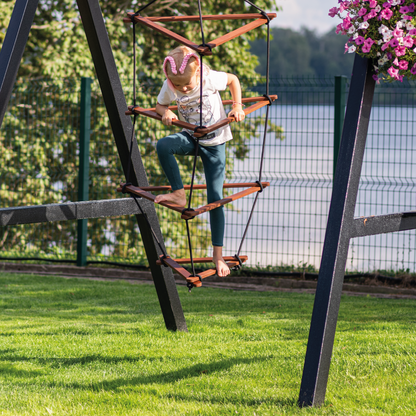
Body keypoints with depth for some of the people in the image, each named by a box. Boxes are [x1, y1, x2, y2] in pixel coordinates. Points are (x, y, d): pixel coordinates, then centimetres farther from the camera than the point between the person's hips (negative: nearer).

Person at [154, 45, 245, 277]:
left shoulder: (210, 78, -21)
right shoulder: (169, 87, -15)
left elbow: (233, 79, -2)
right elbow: (160, 105, 4)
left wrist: (237, 107, -11)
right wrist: (166, 113, -19)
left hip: (215, 142, -2)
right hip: (192, 137, 2)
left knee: (215, 198, -5)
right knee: (163, 146, -33)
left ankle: (218, 255, 6)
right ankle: (179, 194, -19)